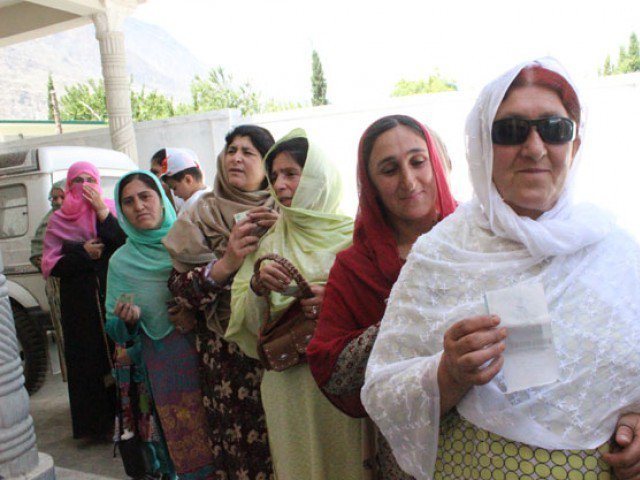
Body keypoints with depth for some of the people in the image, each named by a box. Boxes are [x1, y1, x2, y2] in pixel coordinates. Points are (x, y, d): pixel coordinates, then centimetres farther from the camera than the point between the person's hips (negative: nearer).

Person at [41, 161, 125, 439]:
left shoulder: (111, 211, 5)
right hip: (79, 304, 1)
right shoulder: (58, 220, 7)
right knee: (87, 359, 2)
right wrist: (83, 254, -10)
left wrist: (103, 214, -13)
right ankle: (96, 422, 14)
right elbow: (50, 266, 3)